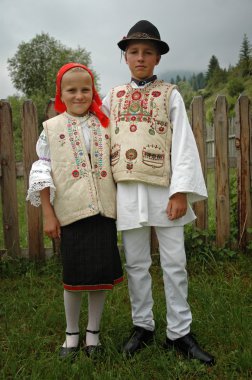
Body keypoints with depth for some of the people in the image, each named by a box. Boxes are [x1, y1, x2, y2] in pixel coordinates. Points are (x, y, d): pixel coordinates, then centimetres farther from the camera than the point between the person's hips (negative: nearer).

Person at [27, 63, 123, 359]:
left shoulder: (104, 125, 7)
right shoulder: (52, 128, 3)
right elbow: (43, 172, 1)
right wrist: (48, 214, -3)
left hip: (103, 211, 2)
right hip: (70, 212, -1)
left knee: (102, 273, 7)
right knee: (73, 277, 6)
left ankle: (93, 332, 27)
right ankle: (71, 333, 28)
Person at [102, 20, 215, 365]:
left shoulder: (170, 95, 3)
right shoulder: (114, 96, 11)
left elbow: (182, 143, -4)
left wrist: (181, 192, -12)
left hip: (165, 189, -2)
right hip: (128, 190, 2)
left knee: (174, 264, 4)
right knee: (136, 264, 10)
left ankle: (179, 333, 17)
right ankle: (142, 326, 26)